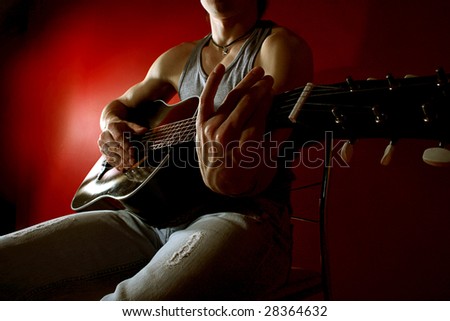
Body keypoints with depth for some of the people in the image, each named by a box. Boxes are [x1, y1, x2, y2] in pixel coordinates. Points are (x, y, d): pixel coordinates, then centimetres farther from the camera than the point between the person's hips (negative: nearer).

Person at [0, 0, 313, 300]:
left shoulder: (278, 45, 1)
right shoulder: (178, 58, 19)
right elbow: (118, 104, 33)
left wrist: (234, 179, -39)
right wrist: (112, 126, 7)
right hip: (155, 211, 6)